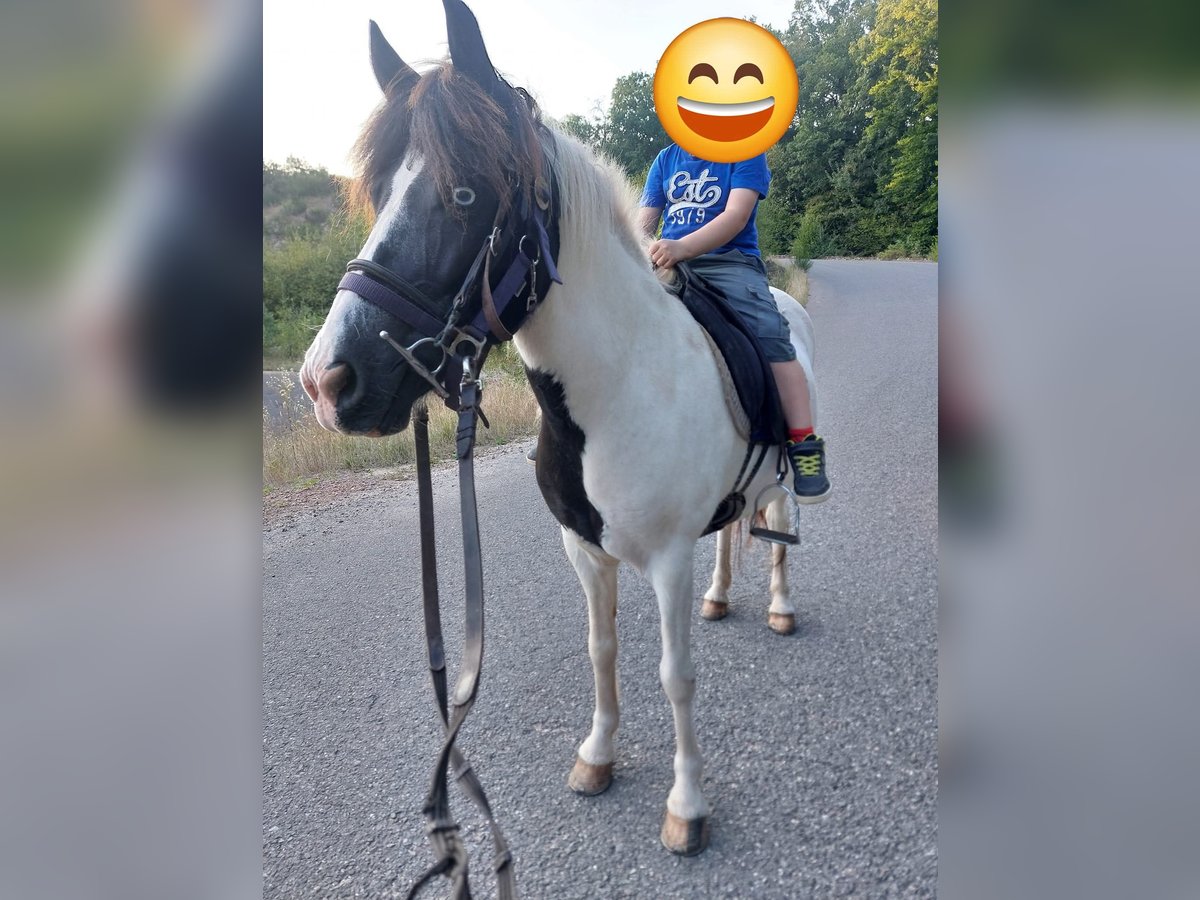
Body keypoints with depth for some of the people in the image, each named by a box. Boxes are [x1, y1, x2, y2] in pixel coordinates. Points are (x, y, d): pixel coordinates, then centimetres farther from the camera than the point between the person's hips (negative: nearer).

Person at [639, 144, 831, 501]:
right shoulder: (666, 159, 17)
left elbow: (736, 215, -14)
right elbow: (644, 222, 12)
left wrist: (683, 247, -31)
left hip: (729, 261, -4)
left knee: (769, 334, -29)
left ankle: (804, 445, -23)